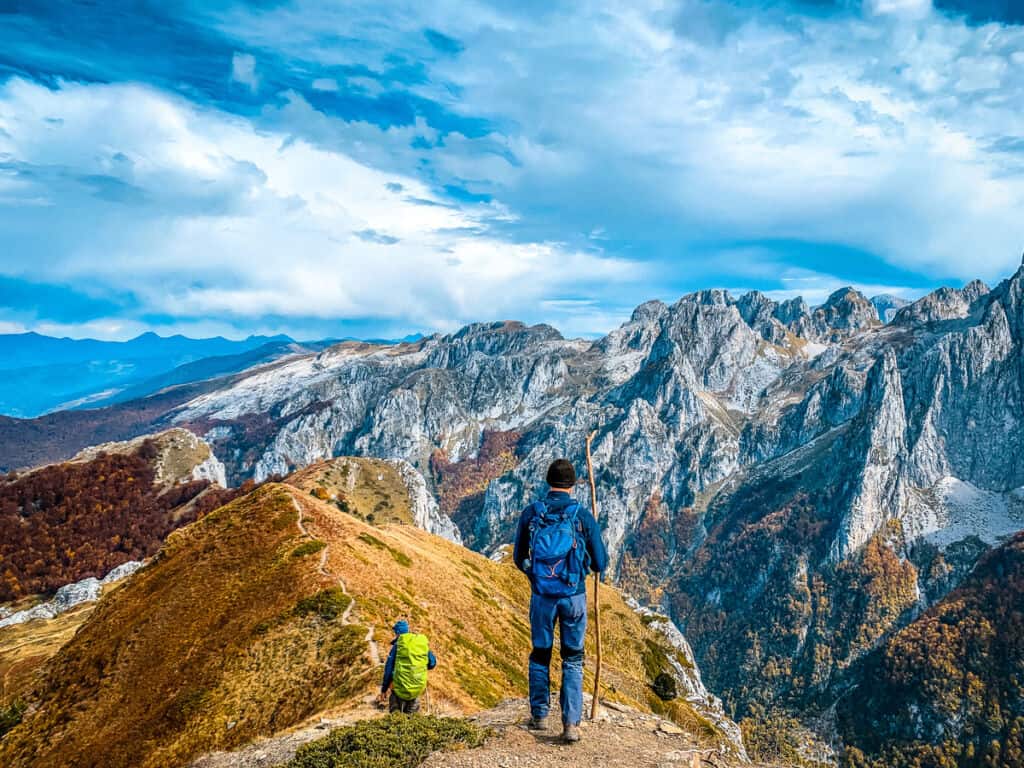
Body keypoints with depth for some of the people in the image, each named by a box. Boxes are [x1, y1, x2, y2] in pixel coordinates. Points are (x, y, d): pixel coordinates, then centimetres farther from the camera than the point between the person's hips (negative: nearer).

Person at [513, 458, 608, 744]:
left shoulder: (530, 513, -2)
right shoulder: (583, 515, -6)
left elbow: (518, 558, 9)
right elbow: (600, 564, 0)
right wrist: (590, 564, 23)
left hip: (541, 595, 1)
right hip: (574, 595, -1)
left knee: (540, 655, 17)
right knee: (573, 659, 9)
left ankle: (539, 716, 27)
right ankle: (571, 723, 3)